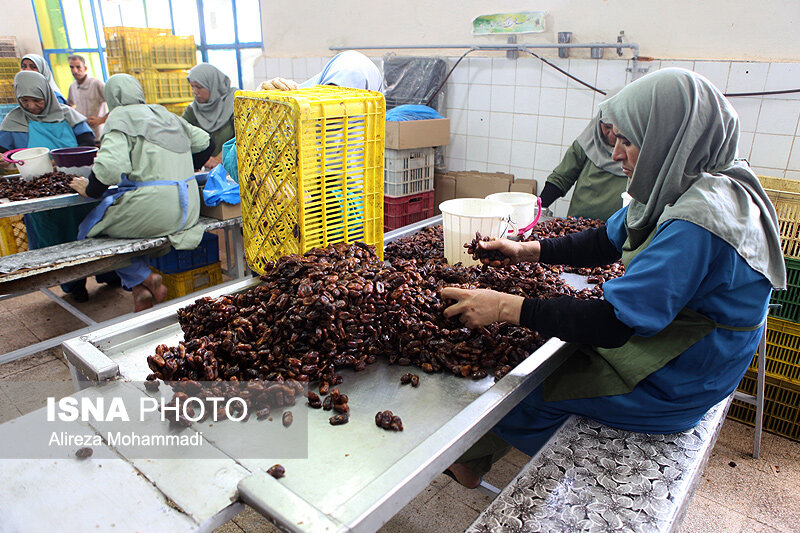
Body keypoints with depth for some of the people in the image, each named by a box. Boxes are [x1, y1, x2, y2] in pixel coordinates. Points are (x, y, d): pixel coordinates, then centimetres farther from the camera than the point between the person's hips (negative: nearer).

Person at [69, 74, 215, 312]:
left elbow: (109, 165, -18)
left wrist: (90, 190, -1)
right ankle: (140, 288, 18)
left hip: (152, 207, -8)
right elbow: (205, 143, 22)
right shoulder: (166, 115, 17)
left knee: (88, 232, 13)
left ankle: (144, 280, 5)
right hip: (187, 209, 8)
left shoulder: (121, 117, -4)